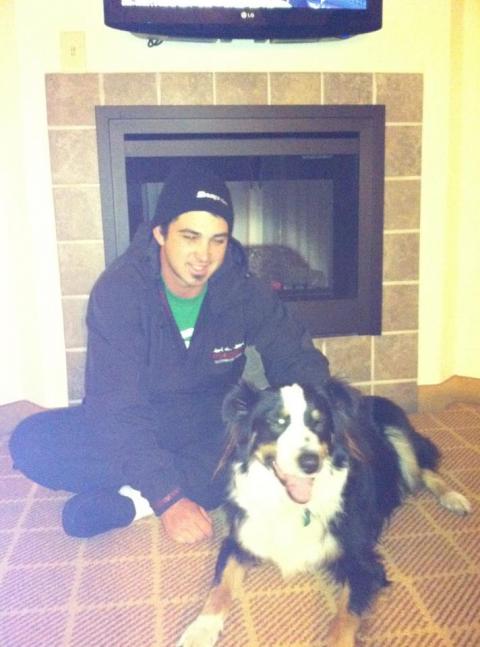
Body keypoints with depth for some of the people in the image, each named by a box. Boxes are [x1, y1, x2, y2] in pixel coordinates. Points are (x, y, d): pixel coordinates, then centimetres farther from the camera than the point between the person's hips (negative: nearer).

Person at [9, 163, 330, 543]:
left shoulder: (244, 291, -13)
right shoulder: (118, 290, -22)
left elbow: (301, 363, -10)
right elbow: (115, 404, -27)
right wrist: (167, 497, -36)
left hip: (215, 428, 1)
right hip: (138, 430, -1)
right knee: (31, 442, -26)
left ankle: (131, 500, -25)